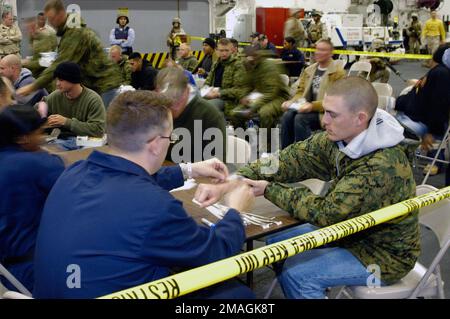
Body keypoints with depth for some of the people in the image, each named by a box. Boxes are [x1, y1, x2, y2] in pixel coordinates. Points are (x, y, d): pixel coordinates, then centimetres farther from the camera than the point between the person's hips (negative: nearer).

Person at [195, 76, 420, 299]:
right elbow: (289, 160, -15)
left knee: (295, 274, -17)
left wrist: (269, 190, -20)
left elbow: (326, 212, -31)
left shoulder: (384, 164, -34)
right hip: (350, 229, 7)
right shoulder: (338, 138, -11)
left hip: (385, 255, -7)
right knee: (277, 243, 7)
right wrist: (226, 186, -26)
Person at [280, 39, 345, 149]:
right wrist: (292, 102, -3)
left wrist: (313, 106, -25)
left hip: (325, 111, -5)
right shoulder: (309, 70, 16)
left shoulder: (338, 73, -6)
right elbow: (301, 91, 20)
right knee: (287, 115, -24)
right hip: (307, 108, 5)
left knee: (300, 118, -32)